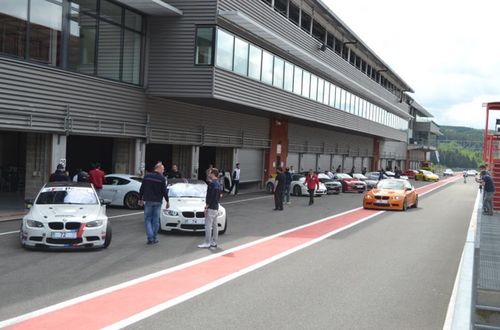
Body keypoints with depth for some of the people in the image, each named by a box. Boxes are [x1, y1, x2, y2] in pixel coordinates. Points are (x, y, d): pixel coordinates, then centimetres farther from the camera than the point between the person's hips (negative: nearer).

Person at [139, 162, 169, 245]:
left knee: (147, 219, 4)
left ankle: (150, 238, -9)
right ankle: (154, 238, 11)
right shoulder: (162, 178, -6)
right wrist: (167, 201, 4)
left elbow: (141, 189, 5)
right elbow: (164, 191, -5)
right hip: (157, 202, -1)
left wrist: (140, 199, 15)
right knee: (155, 220, 7)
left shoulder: (147, 176, 2)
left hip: (148, 201, 1)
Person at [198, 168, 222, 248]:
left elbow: (210, 196, -20)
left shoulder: (211, 183, -15)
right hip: (216, 208, 10)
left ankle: (207, 243, -7)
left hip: (211, 208, -10)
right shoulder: (218, 184, 14)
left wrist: (207, 206, -17)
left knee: (208, 225, -7)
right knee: (214, 225, 12)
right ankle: (214, 242, 17)